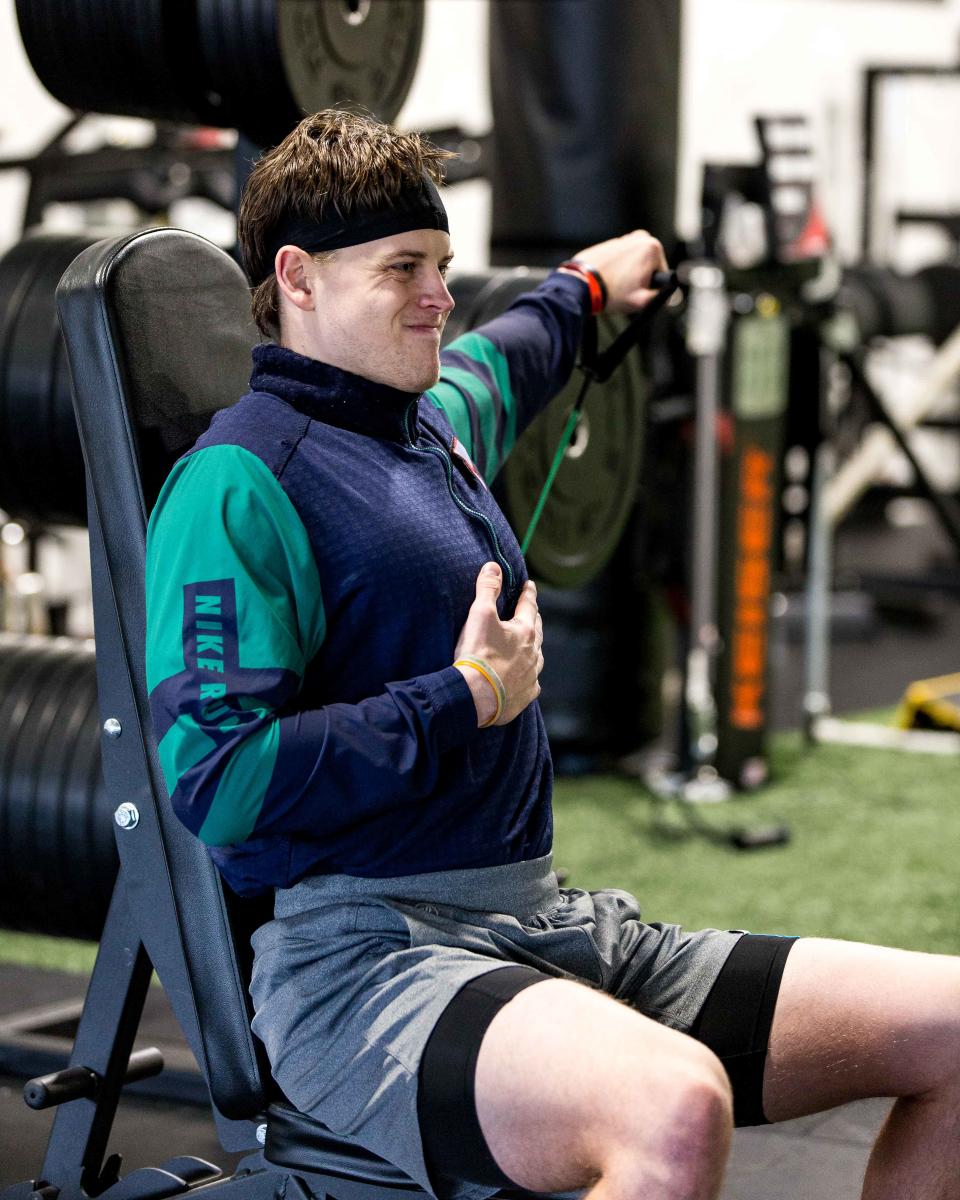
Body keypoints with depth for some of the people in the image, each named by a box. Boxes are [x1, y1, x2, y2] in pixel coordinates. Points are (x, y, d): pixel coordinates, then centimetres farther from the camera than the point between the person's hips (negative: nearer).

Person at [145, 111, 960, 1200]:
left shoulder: (438, 417, 19)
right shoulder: (238, 482, -8)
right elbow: (213, 782, -19)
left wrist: (584, 287, 63)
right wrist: (464, 699, -11)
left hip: (547, 925, 9)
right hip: (366, 954, -9)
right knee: (676, 1108, -40)